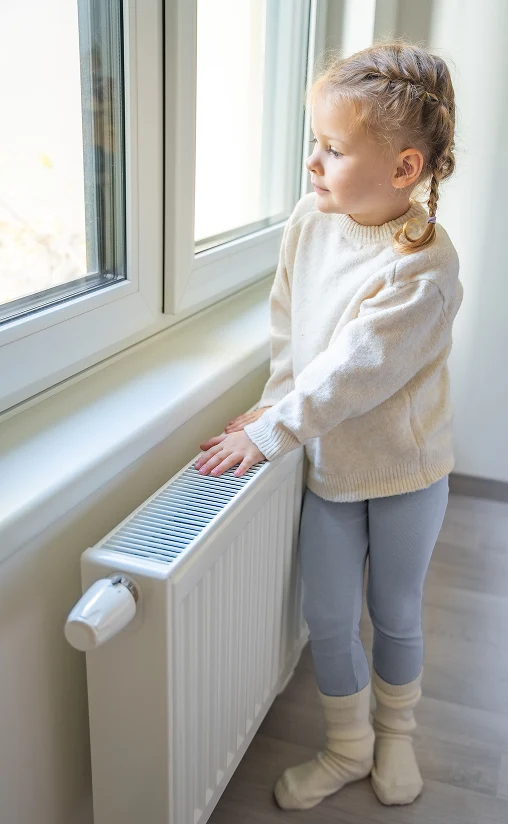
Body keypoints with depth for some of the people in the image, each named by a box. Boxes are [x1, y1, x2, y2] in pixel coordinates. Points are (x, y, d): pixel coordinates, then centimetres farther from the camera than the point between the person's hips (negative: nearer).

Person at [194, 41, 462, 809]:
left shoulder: (422, 266, -26)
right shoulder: (311, 219, -8)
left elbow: (351, 374, -27)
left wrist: (265, 435, -23)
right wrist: (277, 402, -3)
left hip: (404, 467, -4)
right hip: (327, 460, 4)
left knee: (395, 613, 16)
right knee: (327, 617, 11)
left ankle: (397, 733, 44)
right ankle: (348, 746, 36)